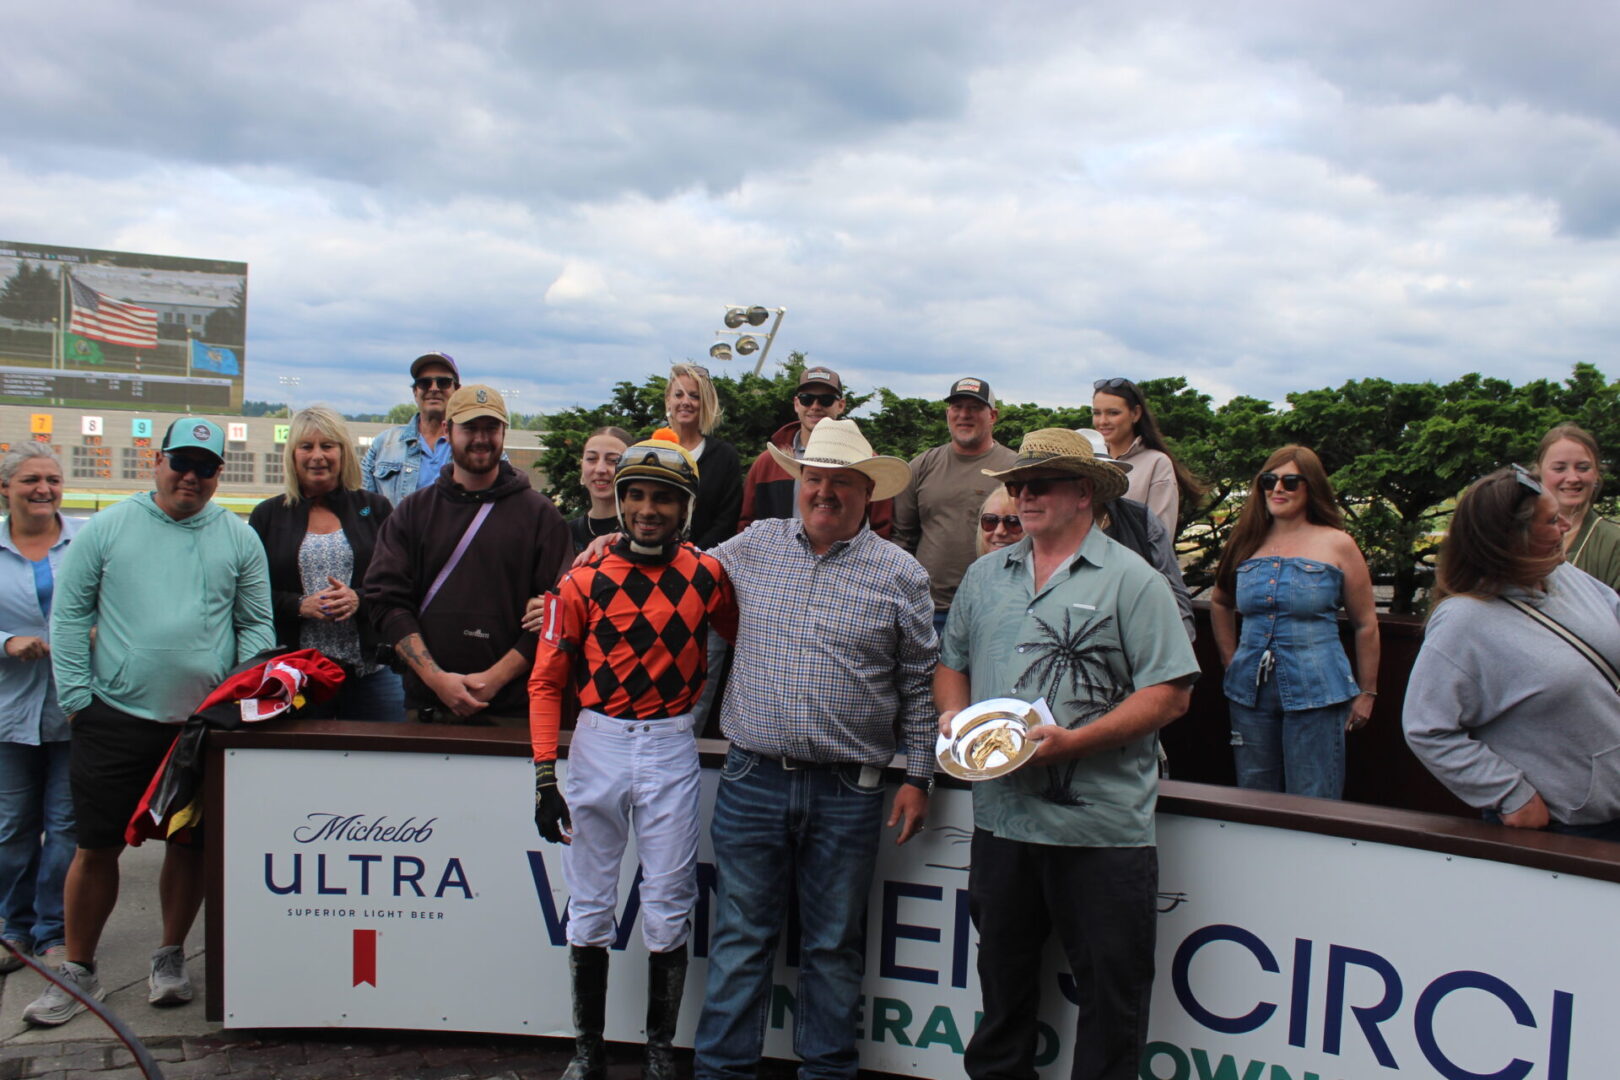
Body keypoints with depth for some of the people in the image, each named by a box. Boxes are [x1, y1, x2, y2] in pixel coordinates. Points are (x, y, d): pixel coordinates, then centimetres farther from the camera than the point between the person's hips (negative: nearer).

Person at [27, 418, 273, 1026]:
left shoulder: (239, 539, 6)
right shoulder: (107, 529, 3)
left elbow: (256, 626, 8)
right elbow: (69, 616, 3)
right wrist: (77, 697, -3)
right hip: (115, 719, -1)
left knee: (191, 844, 9)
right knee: (97, 846, 4)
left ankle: (171, 958, 28)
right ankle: (78, 970, 21)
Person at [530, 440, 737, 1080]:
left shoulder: (707, 576, -1)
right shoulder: (585, 582, -4)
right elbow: (547, 681, -2)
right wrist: (545, 779, -7)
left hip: (673, 746, 0)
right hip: (599, 744, 0)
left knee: (669, 910, 5)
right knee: (589, 907, 9)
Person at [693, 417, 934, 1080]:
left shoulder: (901, 575, 1)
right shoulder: (754, 546, 6)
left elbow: (918, 686, 4)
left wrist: (918, 777, 2)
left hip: (847, 794, -1)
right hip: (752, 781, 1)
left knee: (834, 947, 11)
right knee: (740, 938, 9)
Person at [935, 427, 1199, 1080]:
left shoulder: (1131, 580, -6)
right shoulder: (985, 576, 12)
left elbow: (1170, 693, -12)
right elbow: (952, 663, 21)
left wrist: (1072, 740, -21)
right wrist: (953, 712, -1)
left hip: (1103, 827, -5)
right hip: (1000, 817, 5)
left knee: (1111, 989, 6)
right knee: (1002, 976, 21)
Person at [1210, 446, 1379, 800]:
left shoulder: (1337, 545, -2)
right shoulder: (1247, 542, 8)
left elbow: (1366, 625, 3)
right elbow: (1220, 604, 23)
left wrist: (1366, 693, 3)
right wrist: (1231, 661, 15)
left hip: (1315, 693, -4)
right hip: (1250, 691, 4)